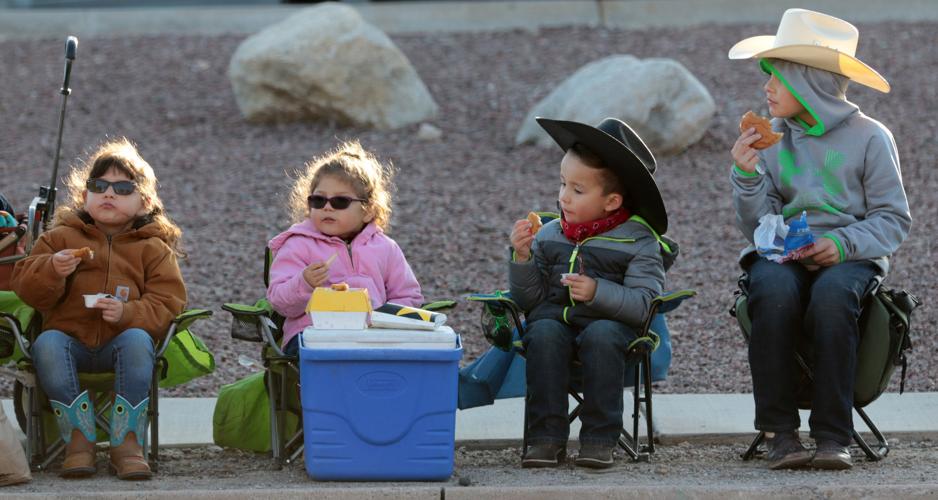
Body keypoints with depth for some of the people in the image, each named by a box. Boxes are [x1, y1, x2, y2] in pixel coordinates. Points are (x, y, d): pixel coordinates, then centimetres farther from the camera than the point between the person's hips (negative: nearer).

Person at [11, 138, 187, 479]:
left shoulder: (152, 248, 11)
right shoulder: (61, 237, 13)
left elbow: (167, 303, 0)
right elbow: (27, 288, 7)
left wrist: (128, 314, -20)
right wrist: (52, 269, -16)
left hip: (122, 340, -1)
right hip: (70, 338, 1)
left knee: (137, 341, -35)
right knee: (47, 343, -33)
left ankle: (127, 439, -30)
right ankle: (79, 435, -26)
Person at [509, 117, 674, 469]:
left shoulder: (638, 242, 1)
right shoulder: (549, 236, 13)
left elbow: (641, 304, -10)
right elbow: (529, 298, 11)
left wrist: (598, 292, -25)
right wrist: (522, 256, -5)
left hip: (610, 321, -3)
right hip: (554, 317, 3)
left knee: (601, 335, -37)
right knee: (544, 334, -32)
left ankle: (599, 439, -31)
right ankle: (547, 437, -30)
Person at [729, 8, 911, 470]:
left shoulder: (869, 137, 4)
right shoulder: (770, 138, 12)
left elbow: (893, 219, 0)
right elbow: (758, 227, 8)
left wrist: (844, 244, -17)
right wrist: (746, 176, -10)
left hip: (848, 257, -2)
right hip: (780, 254, 2)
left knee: (832, 294, -38)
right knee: (774, 292, -35)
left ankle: (832, 436, -33)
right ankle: (779, 432, -29)